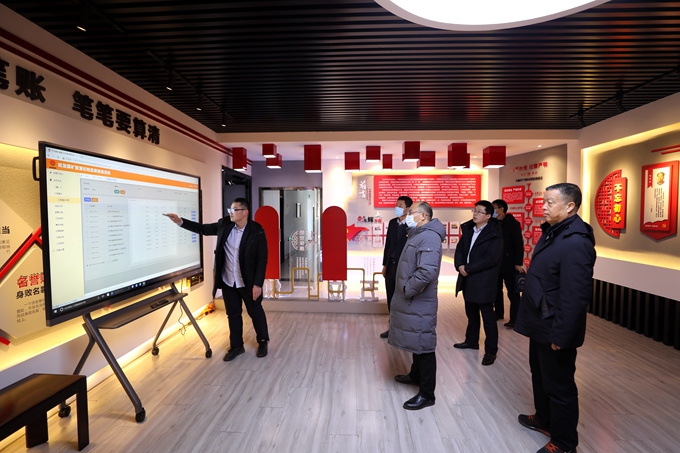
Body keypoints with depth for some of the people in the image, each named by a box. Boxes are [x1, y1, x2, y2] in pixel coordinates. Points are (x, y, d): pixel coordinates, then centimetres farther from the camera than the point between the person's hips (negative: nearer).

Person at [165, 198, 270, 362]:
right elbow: (203, 229, 11)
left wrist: (257, 284, -17)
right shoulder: (224, 224, -1)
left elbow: (262, 260, -16)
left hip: (248, 283, -5)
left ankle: (263, 342, 33)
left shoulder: (257, 232, -17)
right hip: (228, 281, 5)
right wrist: (181, 222, -2)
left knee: (256, 313, 13)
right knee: (233, 314, 16)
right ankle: (236, 346, 33)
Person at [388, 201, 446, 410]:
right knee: (416, 342, 24)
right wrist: (404, 291, 13)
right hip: (410, 301, 10)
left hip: (419, 303, -10)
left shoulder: (428, 237, -21)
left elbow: (428, 272, -34)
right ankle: (416, 375, 42)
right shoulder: (417, 235, 14)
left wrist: (408, 290, -21)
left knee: (424, 346, 2)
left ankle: (427, 394, 15)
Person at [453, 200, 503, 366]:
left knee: (488, 317, 4)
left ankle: (491, 350, 17)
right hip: (467, 280, 7)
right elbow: (460, 249, 9)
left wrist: (468, 269, -18)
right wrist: (460, 265, -10)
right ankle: (471, 341, 36)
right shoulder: (468, 229, 9)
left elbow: (491, 259, -20)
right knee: (471, 314, 20)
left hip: (484, 282, -7)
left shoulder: (494, 234, -12)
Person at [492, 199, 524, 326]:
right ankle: (498, 313, 27)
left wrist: (518, 263, -15)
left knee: (512, 292, 1)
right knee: (496, 290, 14)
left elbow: (519, 244, -10)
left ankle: (514, 318, 6)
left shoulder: (513, 223, -7)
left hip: (509, 264, -5)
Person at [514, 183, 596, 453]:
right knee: (540, 375, 25)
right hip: (541, 324, 10)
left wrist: (560, 334, -23)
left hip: (555, 330, -10)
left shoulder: (576, 242, -25)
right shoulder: (553, 233, 8)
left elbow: (575, 297, -27)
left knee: (559, 386, 8)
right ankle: (544, 419, 45)